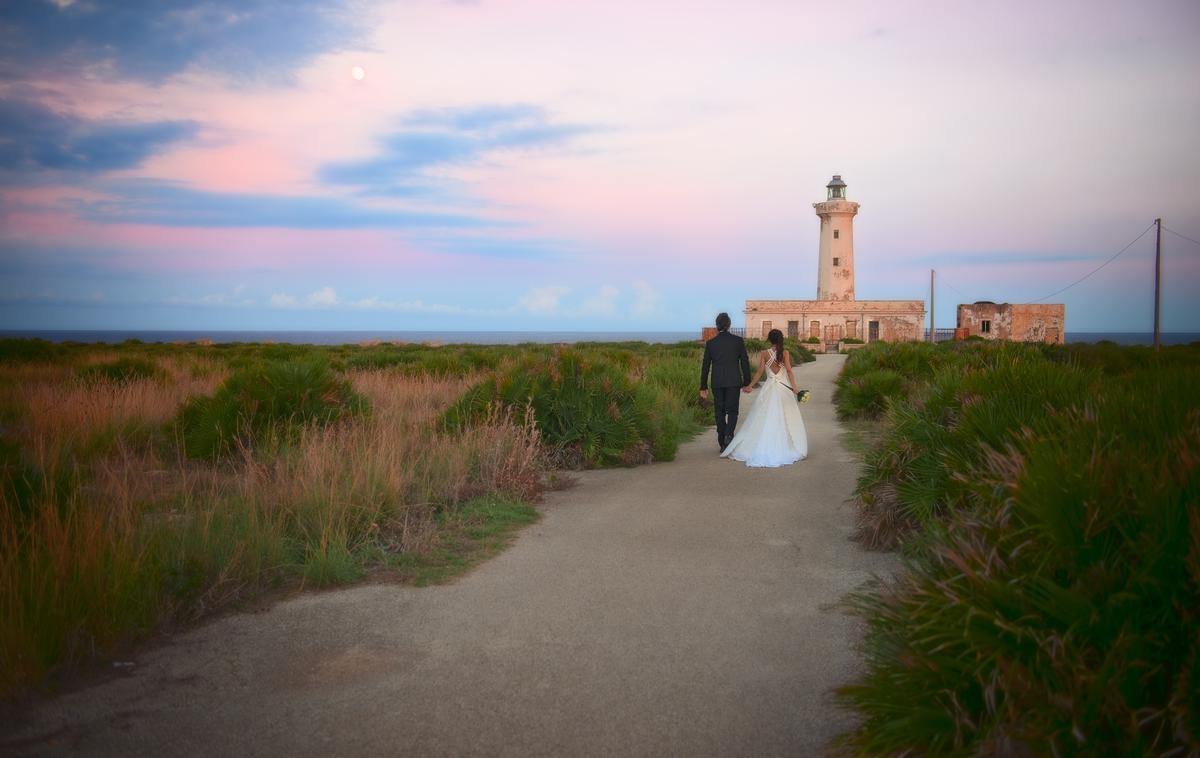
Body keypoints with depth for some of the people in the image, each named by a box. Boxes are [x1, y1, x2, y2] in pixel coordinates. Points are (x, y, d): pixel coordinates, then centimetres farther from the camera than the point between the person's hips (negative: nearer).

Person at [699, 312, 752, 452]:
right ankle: (728, 435, -17)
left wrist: (703, 387, 8)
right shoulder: (738, 340, -2)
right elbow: (745, 362, -1)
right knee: (732, 411, 8)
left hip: (717, 382, 1)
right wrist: (747, 382, 8)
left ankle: (723, 444, 10)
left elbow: (705, 366, 2)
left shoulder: (710, 343, 0)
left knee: (719, 412, 9)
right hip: (734, 381, -1)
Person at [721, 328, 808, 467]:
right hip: (784, 389, -1)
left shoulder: (764, 354, 0)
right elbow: (789, 371, -8)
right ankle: (785, 450, 5)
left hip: (769, 389, 1)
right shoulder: (785, 353, -1)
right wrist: (795, 388, -6)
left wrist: (750, 386, 6)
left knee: (763, 421, 5)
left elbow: (760, 372, -3)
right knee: (785, 420, 5)